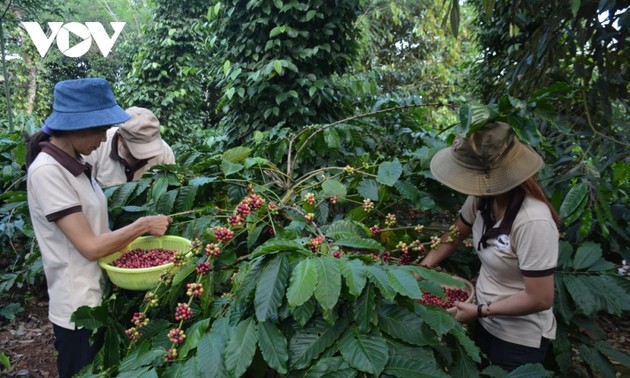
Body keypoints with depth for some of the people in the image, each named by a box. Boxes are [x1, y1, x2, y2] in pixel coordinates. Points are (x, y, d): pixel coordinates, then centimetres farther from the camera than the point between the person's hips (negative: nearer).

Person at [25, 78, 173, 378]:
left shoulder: (75, 162, 5)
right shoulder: (47, 171, -22)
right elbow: (90, 246, -24)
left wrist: (135, 234, -5)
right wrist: (144, 224, -16)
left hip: (97, 298, 8)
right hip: (78, 308, -8)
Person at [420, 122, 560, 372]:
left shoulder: (534, 222, -34)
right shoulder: (483, 198, -15)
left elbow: (540, 299, -27)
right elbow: (455, 234, 3)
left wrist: (480, 311, -19)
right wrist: (423, 268, -6)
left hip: (520, 339, -6)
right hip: (486, 323, 7)